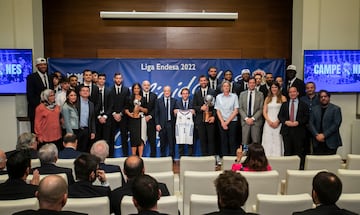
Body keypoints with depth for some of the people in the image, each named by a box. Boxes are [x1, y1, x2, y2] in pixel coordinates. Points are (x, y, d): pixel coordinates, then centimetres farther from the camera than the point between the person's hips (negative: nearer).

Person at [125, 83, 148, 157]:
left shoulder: (143, 99, 10)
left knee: (141, 138, -4)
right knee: (133, 138, -2)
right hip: (132, 120, 0)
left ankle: (140, 156, -1)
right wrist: (130, 114, -12)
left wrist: (140, 108, -8)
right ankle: (133, 157, 3)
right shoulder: (130, 99, 8)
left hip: (141, 120, 0)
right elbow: (126, 110, 5)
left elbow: (146, 110, 10)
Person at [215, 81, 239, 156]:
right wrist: (222, 122, -6)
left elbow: (236, 111, -3)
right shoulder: (218, 97, 5)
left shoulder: (234, 96, 0)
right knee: (224, 141, 5)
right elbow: (218, 111, 5)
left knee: (232, 141, 0)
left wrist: (227, 121, -8)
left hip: (232, 121, -1)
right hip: (222, 122, 1)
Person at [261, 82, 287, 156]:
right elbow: (264, 111, 9)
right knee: (268, 141, 0)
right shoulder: (267, 98, 15)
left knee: (277, 141, -5)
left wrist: (277, 122, -13)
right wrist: (269, 121, -6)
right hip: (268, 123, 3)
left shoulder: (282, 98, 5)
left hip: (278, 123, -3)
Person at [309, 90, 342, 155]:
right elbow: (311, 123, 6)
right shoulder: (314, 109, 12)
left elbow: (336, 124, -8)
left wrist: (324, 135, -14)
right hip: (317, 142, 3)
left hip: (330, 142, -2)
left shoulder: (336, 109, 2)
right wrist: (316, 135, -9)